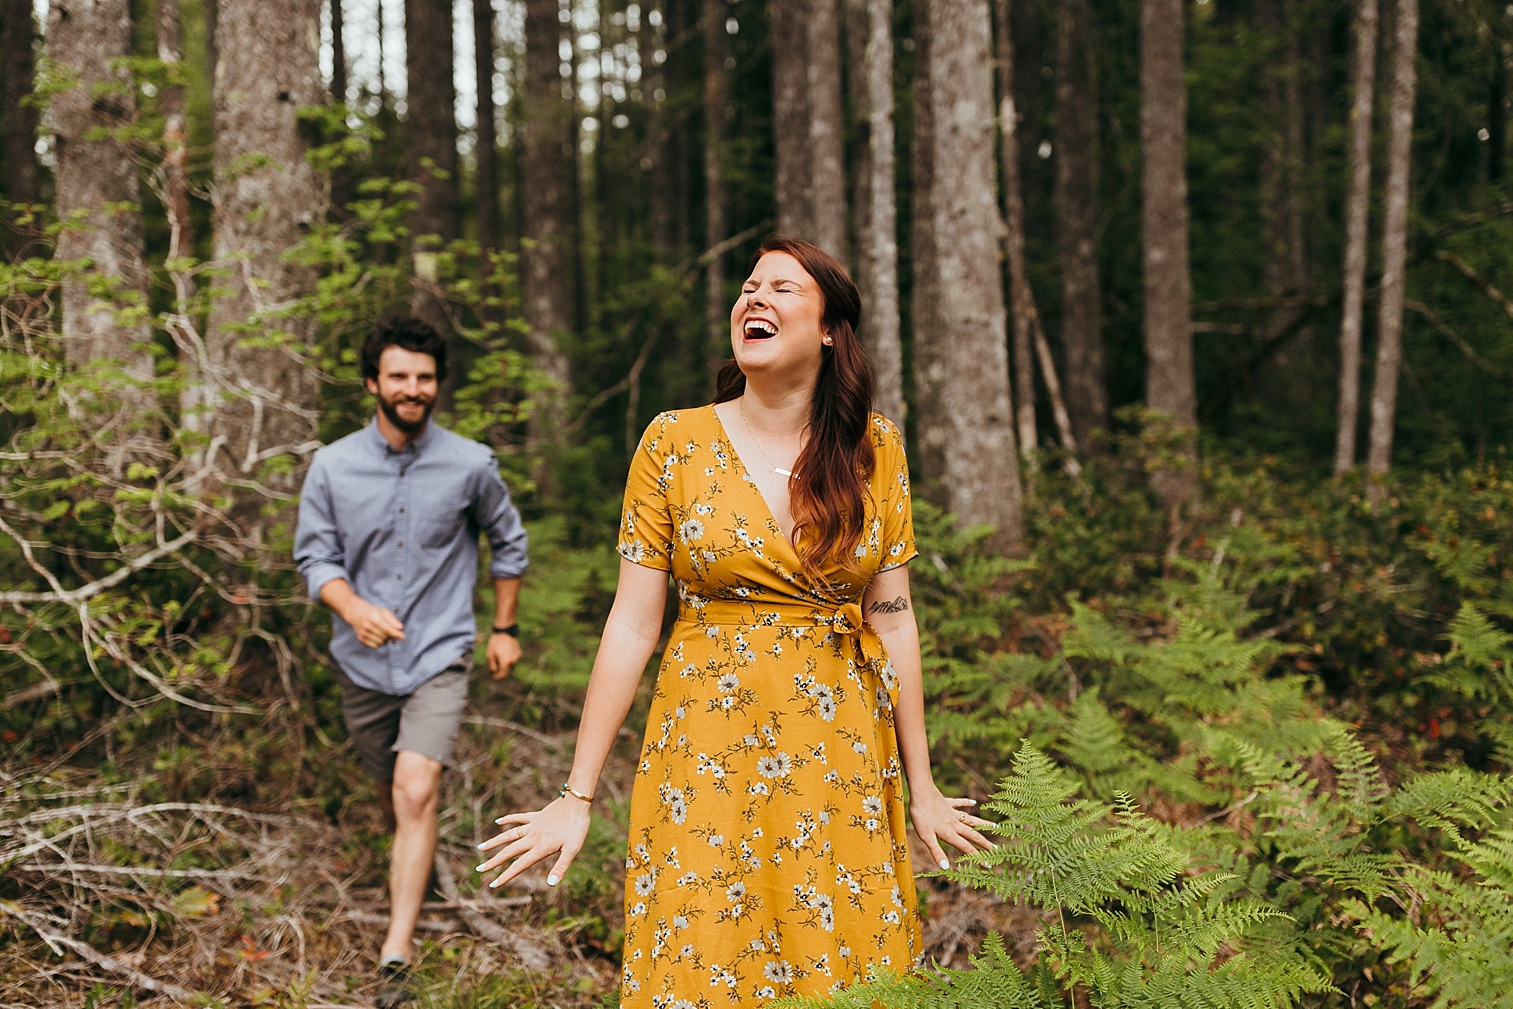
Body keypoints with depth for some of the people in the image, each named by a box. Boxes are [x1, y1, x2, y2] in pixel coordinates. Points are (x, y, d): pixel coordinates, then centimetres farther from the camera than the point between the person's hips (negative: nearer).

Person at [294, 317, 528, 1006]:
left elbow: (508, 543, 11)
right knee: (391, 793, 18)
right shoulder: (332, 466, -4)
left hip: (439, 657, -2)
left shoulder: (472, 465, -5)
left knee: (416, 792, -19)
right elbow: (315, 556, -2)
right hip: (363, 662, 3)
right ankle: (418, 869, 51)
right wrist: (354, 608, -22)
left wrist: (504, 627, 14)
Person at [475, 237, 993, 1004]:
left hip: (842, 761, 2)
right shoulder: (674, 443, -4)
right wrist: (576, 796, -4)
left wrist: (922, 788, 6)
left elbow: (892, 619, 4)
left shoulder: (875, 449, 1)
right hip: (707, 759, -1)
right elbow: (631, 625, -4)